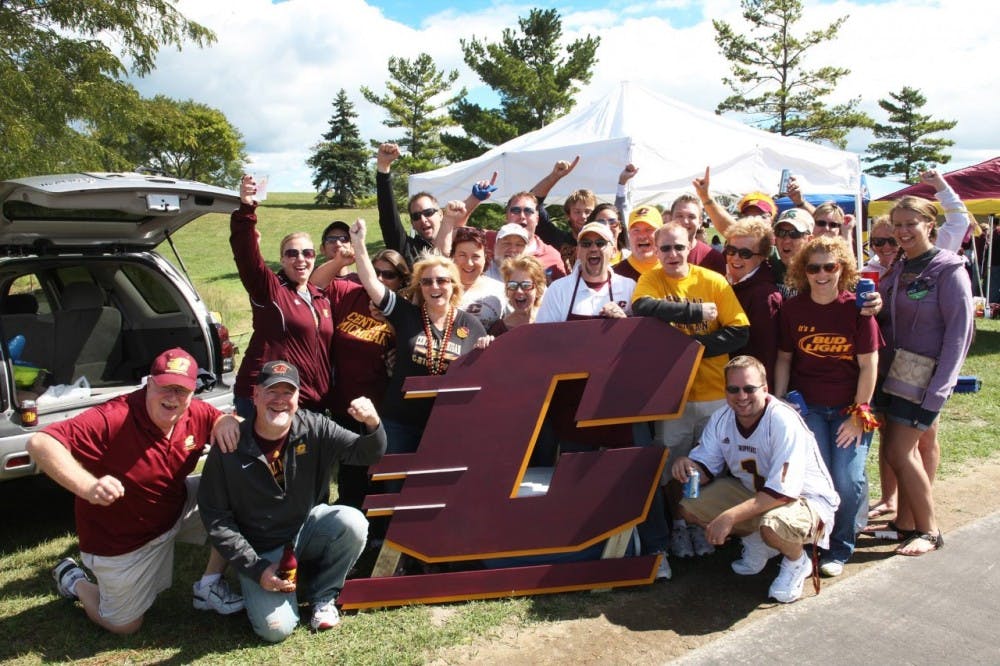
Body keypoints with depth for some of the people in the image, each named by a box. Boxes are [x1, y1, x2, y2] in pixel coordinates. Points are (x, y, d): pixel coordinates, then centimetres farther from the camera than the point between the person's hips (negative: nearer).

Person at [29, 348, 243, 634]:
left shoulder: (197, 414, -15)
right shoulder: (113, 419, -34)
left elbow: (221, 417, 5)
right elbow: (40, 443, -38)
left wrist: (226, 422, -22)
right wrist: (87, 487, -53)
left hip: (177, 509, 5)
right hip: (120, 540, -5)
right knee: (124, 625, 11)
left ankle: (209, 587, 10)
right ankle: (73, 580, 40)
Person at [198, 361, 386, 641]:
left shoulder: (314, 428, -13)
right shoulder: (230, 448, -17)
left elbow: (365, 453, -17)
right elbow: (215, 517, -10)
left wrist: (373, 425, -42)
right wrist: (256, 569, -15)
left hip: (308, 527, 2)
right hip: (262, 551, -1)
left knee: (353, 523, -28)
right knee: (276, 628, -18)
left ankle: (322, 594, 0)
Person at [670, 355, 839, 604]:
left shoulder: (784, 421, -29)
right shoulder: (721, 418, -9)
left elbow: (783, 492, -32)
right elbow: (705, 470, -4)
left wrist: (730, 516, -37)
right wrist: (687, 466, -29)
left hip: (805, 498, -6)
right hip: (753, 491, 6)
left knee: (774, 526, -39)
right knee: (690, 506, -12)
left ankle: (797, 562, 0)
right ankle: (756, 543, 13)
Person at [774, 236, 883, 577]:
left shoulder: (857, 308, -7)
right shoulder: (792, 308, -1)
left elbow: (869, 366, -6)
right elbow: (784, 358, 6)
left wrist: (859, 415, -9)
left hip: (851, 407, -1)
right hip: (807, 406, 1)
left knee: (847, 479, -10)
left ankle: (840, 548, 15)